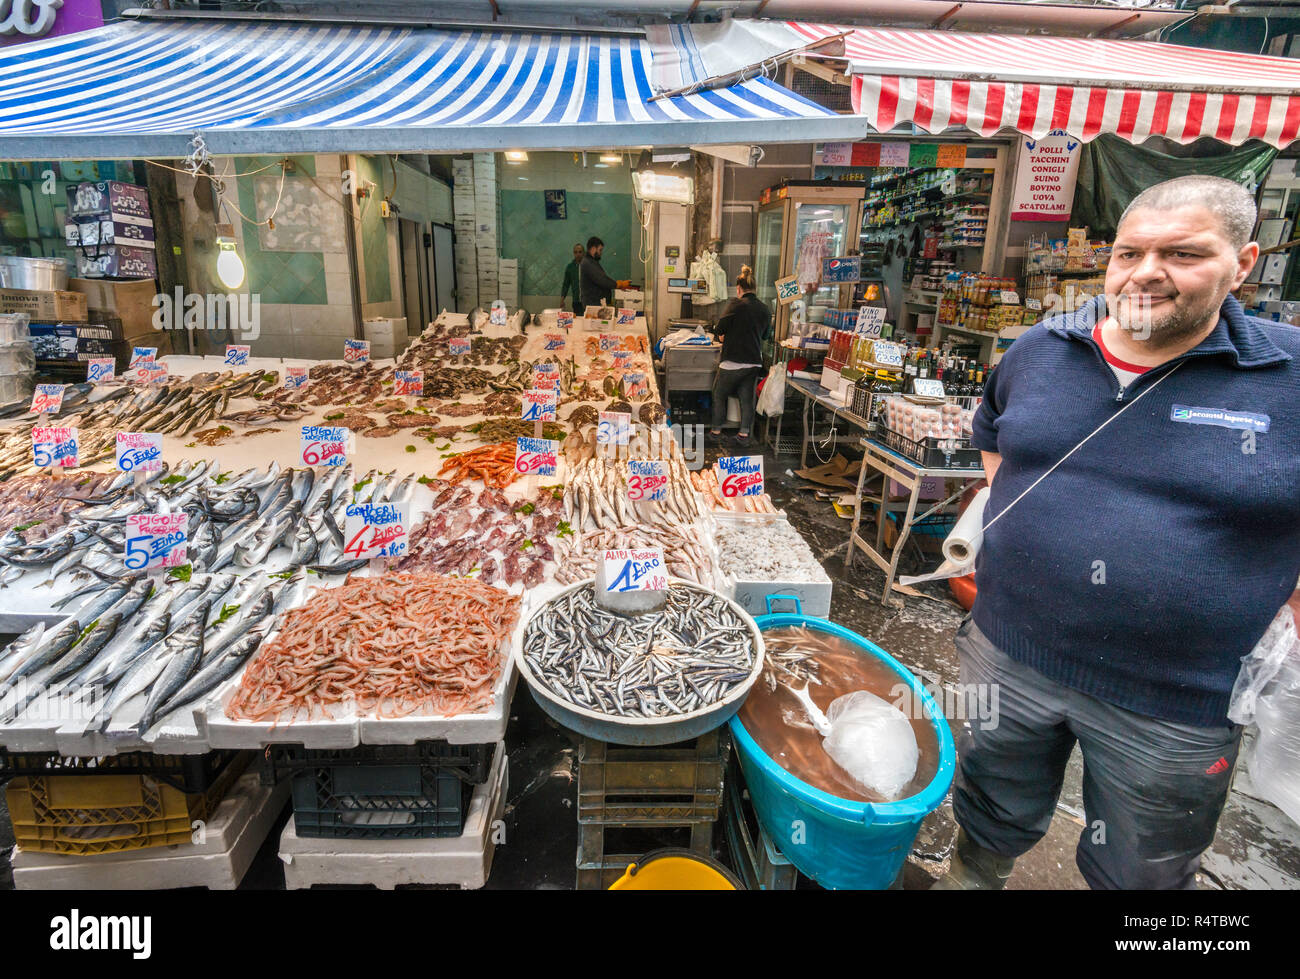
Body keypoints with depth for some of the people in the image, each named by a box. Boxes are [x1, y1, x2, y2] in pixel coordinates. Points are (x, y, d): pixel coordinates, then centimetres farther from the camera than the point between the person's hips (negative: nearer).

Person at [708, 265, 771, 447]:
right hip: (754, 362, 4)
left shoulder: (736, 304, -10)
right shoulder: (765, 310, 6)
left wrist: (723, 335, 13)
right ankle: (744, 434, 14)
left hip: (733, 362, -4)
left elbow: (719, 329, -9)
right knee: (747, 399, 12)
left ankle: (716, 431, 20)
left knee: (719, 396, 13)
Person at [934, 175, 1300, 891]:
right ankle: (970, 877, 56)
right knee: (991, 821, 26)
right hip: (1008, 657, 2)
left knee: (1137, 874, 25)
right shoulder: (1039, 349, -2)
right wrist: (1008, 502, 4)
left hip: (1175, 709, -1)